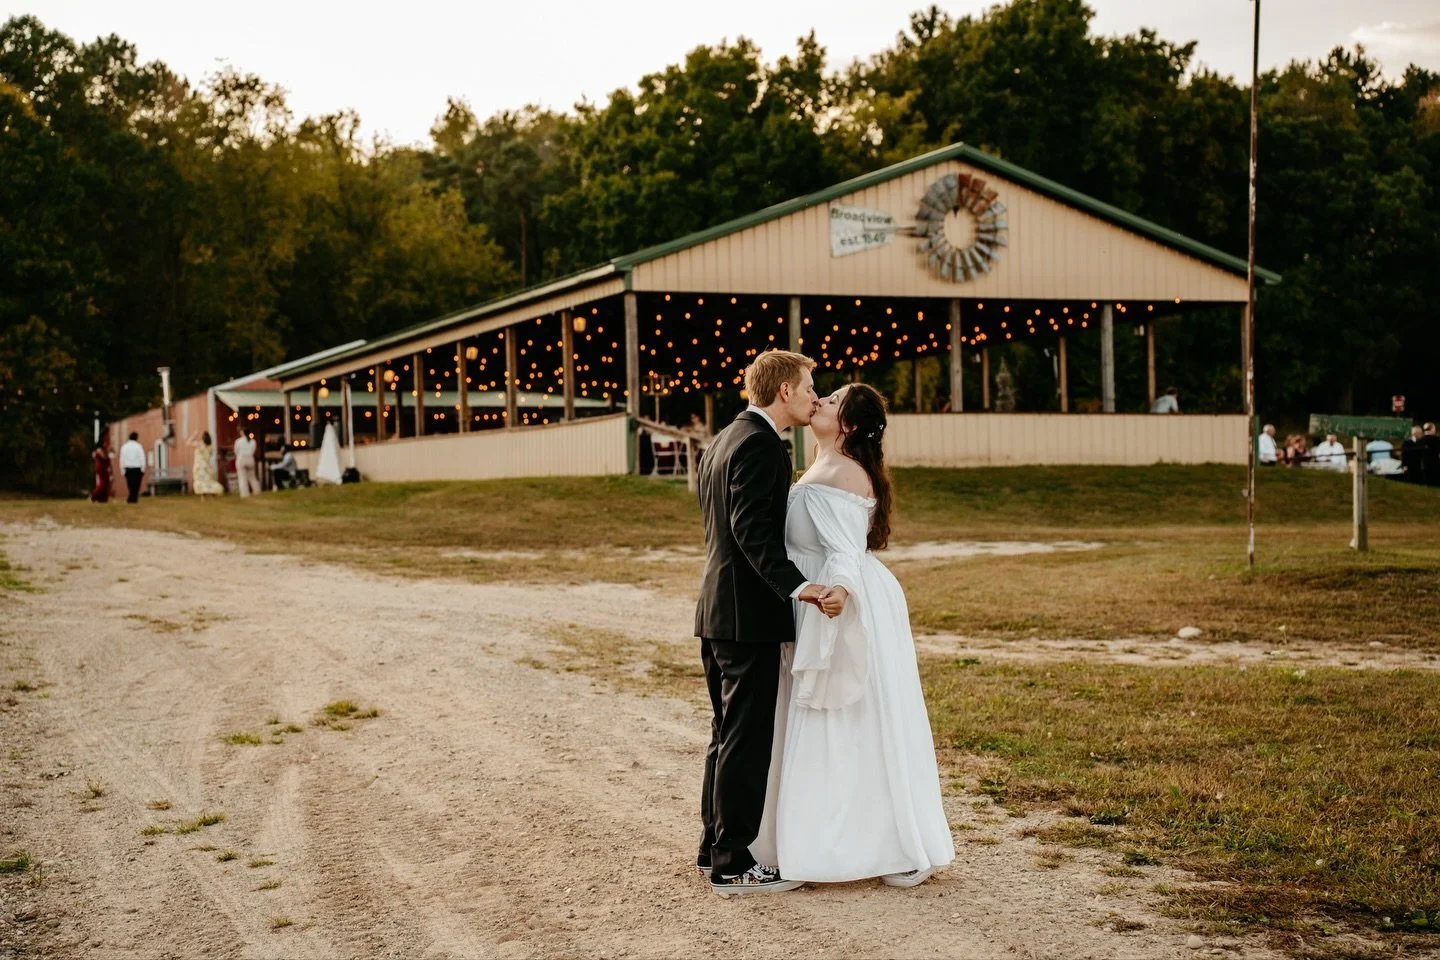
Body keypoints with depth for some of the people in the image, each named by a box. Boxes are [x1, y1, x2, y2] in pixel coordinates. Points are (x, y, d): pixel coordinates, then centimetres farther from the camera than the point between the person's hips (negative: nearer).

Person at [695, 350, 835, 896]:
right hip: (750, 612, -10)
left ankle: (714, 847, 26)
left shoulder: (724, 440, 16)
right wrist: (796, 586, -33)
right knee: (747, 741, -4)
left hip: (718, 609, 10)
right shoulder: (759, 443, -15)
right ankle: (732, 866, 1)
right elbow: (752, 530, -25)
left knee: (728, 734, 17)